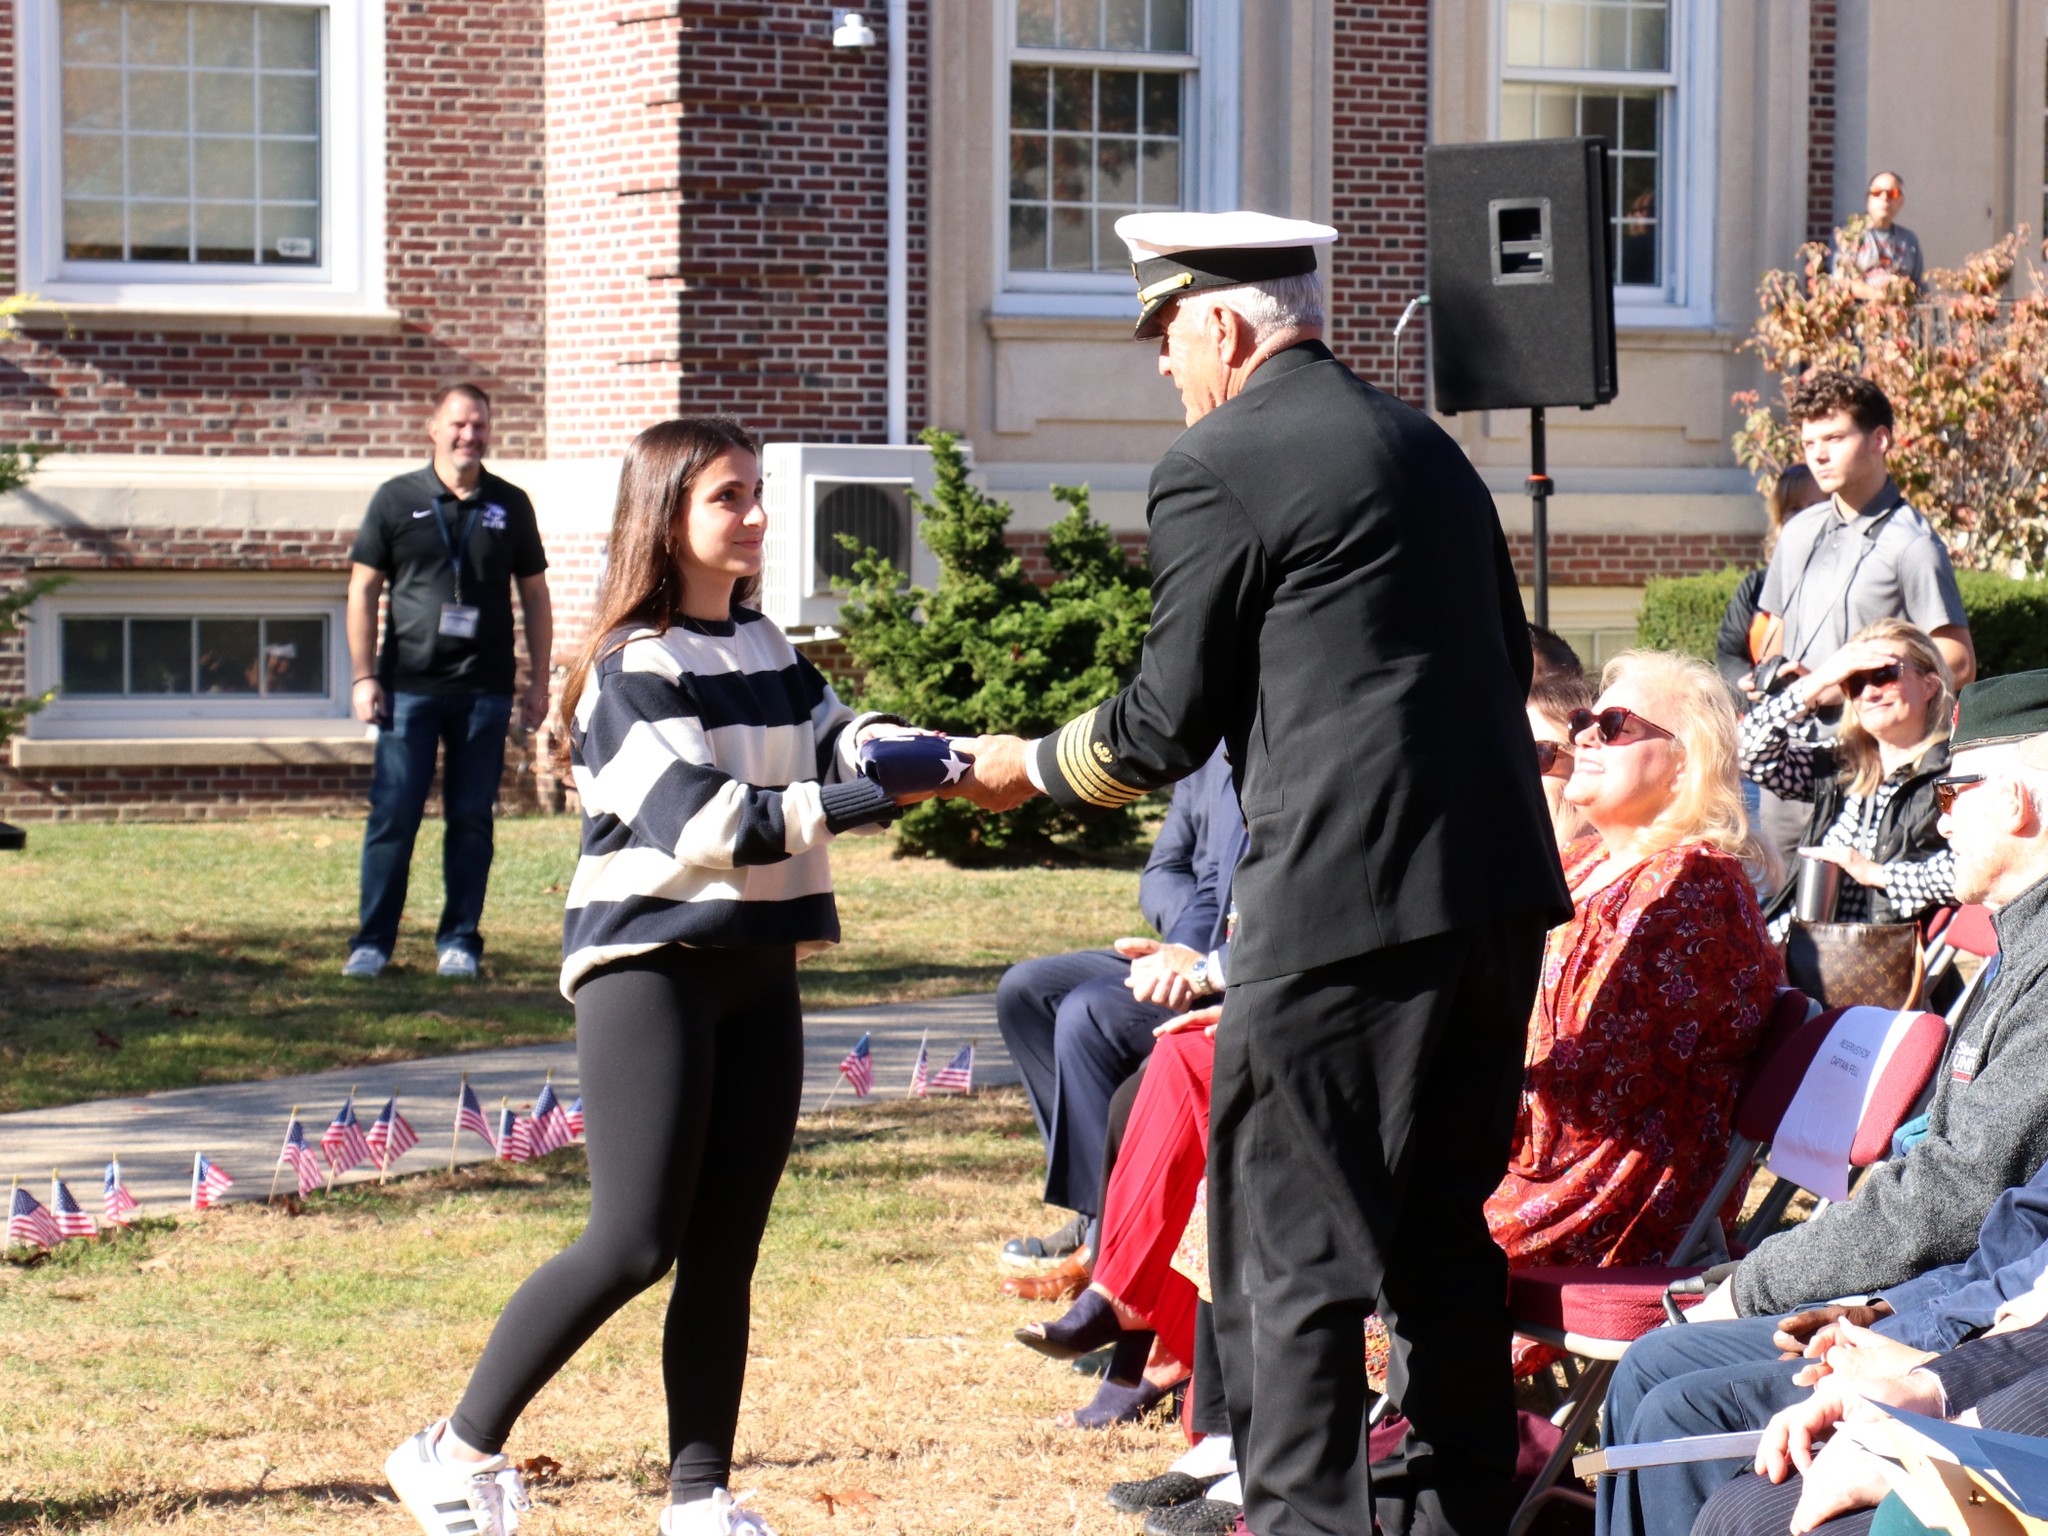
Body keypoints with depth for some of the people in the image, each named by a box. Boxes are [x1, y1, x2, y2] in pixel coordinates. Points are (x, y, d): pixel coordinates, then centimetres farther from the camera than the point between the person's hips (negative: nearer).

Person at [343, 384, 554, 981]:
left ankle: (459, 940, 12)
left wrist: (538, 681, 8)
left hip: (485, 690, 1)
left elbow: (534, 596, 13)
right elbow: (363, 591, 5)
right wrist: (364, 677, -2)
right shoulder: (397, 500, 3)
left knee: (471, 818, 4)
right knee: (393, 815, -2)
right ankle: (373, 941, 5)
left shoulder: (510, 505, 8)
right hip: (409, 686, -1)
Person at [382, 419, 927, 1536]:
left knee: (725, 1247, 5)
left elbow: (835, 733, 8)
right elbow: (699, 819, -20)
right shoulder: (632, 670, -10)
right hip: (649, 965, -7)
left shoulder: (764, 650, 15)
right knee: (636, 1242, -11)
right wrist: (842, 804, -27)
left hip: (756, 970, 7)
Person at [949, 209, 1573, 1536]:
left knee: (1290, 1243, -2)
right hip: (1496, 887, 8)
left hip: (1343, 903, -8)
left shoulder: (1217, 470, -7)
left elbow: (1167, 727, -4)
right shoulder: (1424, 444, 16)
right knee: (1444, 1228, 19)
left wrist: (1029, 768, 14)